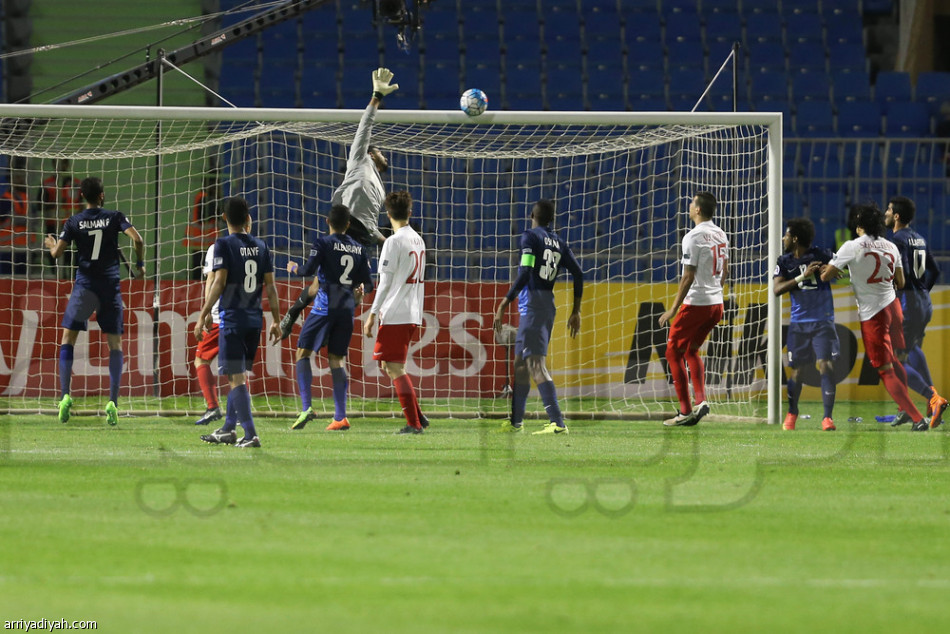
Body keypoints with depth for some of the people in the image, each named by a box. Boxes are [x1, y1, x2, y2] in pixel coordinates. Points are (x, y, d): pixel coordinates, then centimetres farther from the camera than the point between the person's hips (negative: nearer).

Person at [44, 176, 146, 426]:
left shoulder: (74, 222, 1)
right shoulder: (114, 217, 1)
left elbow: (56, 253, -2)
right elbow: (137, 239, -10)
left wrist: (51, 245, 21)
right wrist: (140, 265, 6)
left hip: (84, 286, -1)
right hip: (110, 287, 1)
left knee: (68, 339, 6)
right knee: (115, 343, 6)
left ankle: (65, 396, -9)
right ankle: (113, 401, -6)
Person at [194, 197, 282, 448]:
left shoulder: (224, 245, -7)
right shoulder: (260, 247, 7)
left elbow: (219, 282, -13)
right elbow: (270, 286, 8)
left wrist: (203, 316, -10)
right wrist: (275, 321, 14)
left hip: (232, 319, -6)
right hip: (255, 319, 6)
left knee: (236, 377, -5)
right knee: (239, 375, 17)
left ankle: (251, 435, -12)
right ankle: (228, 429, 24)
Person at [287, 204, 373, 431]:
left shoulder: (323, 243, -5)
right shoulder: (358, 248, 9)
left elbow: (308, 271, -13)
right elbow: (368, 284, 10)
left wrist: (293, 268, 7)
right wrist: (360, 290, 32)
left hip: (325, 308, -5)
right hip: (347, 309, 5)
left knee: (303, 352, 2)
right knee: (337, 359, 9)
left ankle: (306, 407, -14)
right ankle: (340, 417, 2)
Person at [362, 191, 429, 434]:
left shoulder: (394, 242, -11)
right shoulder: (418, 240, 13)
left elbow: (385, 283, -13)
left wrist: (372, 314, -9)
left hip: (395, 314, -8)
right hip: (413, 314, 8)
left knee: (395, 368, -5)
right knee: (390, 366, 16)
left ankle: (414, 423, -8)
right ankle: (418, 417, 12)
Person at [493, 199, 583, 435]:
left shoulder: (530, 237, -6)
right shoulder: (558, 243, 14)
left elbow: (525, 273, -17)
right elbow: (577, 274, 12)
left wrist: (503, 305, -16)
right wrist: (576, 311, 18)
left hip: (532, 306, -8)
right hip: (548, 306, 8)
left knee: (535, 363, -13)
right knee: (520, 362, 19)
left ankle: (557, 422, -23)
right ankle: (516, 421, 28)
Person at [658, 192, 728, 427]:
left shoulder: (694, 237, -15)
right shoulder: (721, 235, 9)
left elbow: (688, 277, -18)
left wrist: (674, 309, -15)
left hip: (696, 303, -8)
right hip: (717, 303, 8)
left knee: (674, 351, 3)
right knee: (691, 350, 21)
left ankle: (685, 411, -2)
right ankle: (701, 400, 6)